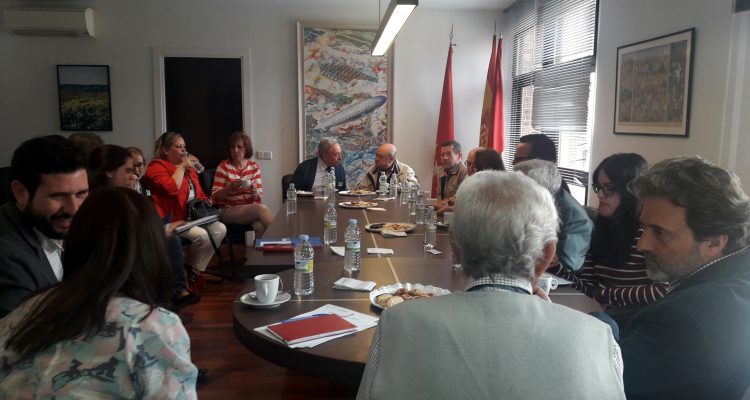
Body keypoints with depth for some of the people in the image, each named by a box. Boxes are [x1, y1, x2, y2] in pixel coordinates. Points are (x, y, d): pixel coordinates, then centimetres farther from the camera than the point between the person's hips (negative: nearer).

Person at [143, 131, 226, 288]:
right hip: (172, 220, -9)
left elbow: (197, 191, 32)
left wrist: (205, 199, 10)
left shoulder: (188, 167, 20)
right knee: (202, 235, -27)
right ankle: (191, 273, -2)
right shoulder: (157, 167, -7)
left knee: (220, 229, -10)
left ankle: (195, 271, -2)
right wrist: (181, 167, -14)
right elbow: (172, 188, -26)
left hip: (192, 216, 9)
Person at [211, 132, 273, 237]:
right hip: (228, 210, -2)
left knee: (260, 227, -35)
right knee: (261, 208, -31)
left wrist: (255, 191, -15)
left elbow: (259, 195, 8)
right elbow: (215, 196, -3)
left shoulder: (254, 167, 8)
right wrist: (230, 188, -21)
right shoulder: (224, 166, -1)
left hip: (251, 207, 2)